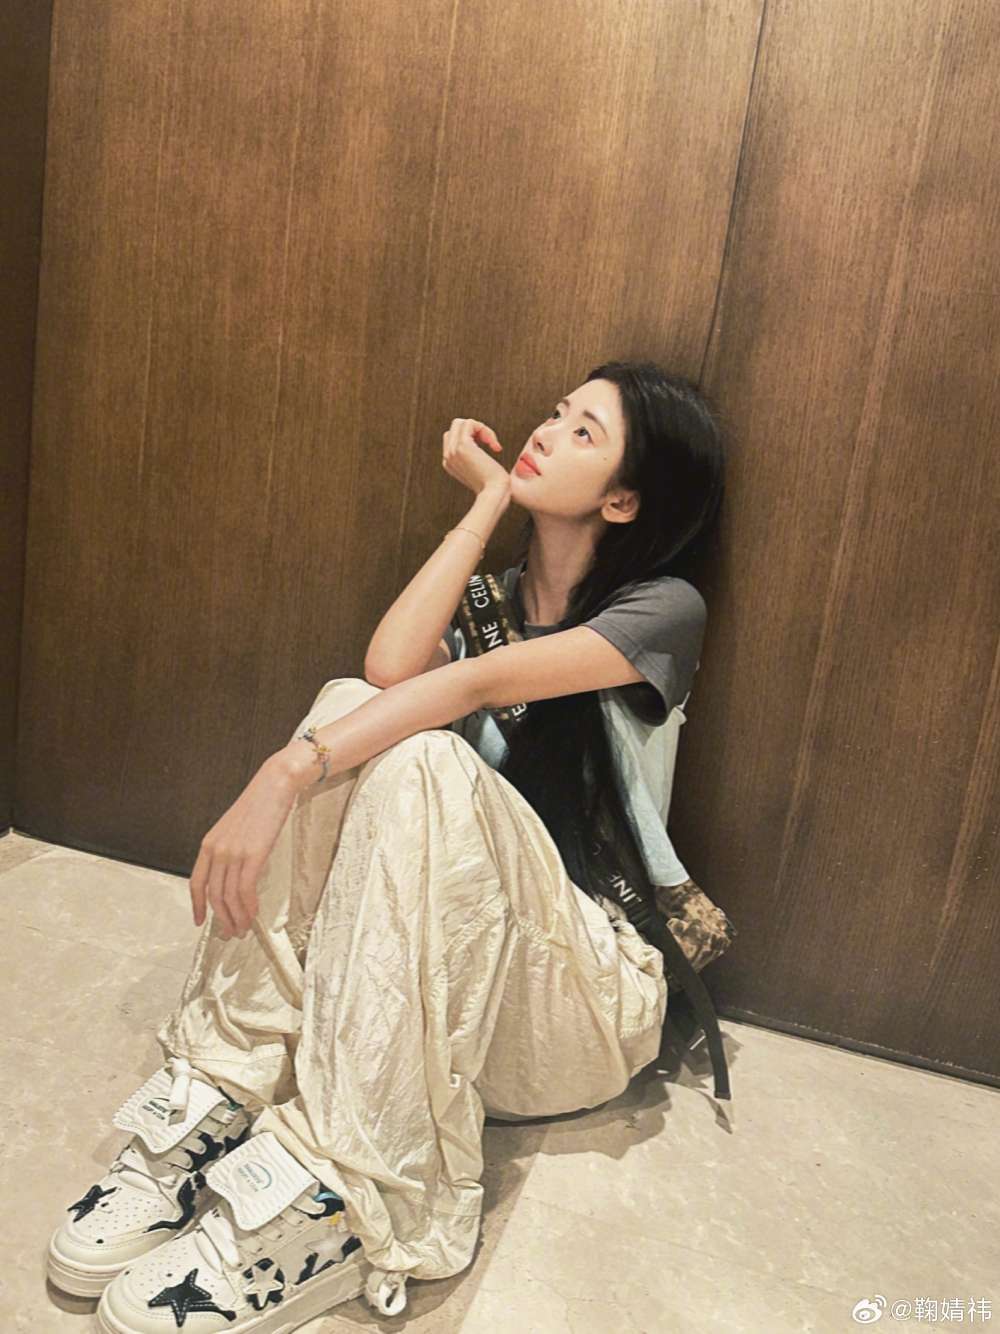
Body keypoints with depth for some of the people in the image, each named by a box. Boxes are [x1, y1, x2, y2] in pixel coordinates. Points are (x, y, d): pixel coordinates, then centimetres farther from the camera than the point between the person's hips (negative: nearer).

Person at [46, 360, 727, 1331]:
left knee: (419, 755, -31)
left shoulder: (663, 608, -4)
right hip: (441, 951, 4)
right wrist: (489, 498, -5)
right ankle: (219, 1098, -23)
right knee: (349, 707, -21)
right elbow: (390, 666, -14)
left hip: (585, 982, -4)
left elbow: (473, 683, -21)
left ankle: (335, 1199, -32)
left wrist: (283, 776, -30)